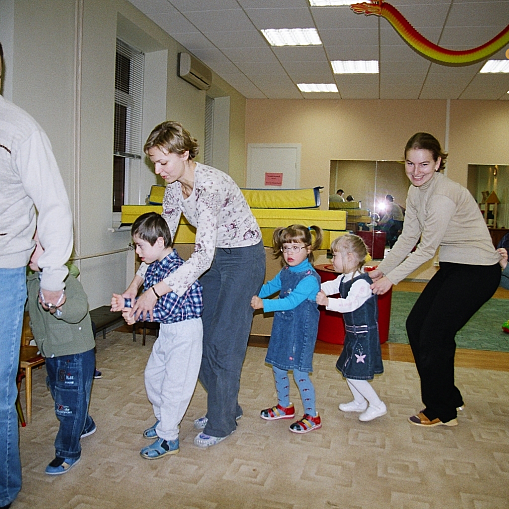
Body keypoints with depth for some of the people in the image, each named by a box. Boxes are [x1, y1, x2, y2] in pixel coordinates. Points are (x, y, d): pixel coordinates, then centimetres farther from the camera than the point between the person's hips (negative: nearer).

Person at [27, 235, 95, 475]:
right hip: (51, 354, 9)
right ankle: (85, 426, 46)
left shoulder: (66, 281, -24)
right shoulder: (29, 282, 1)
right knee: (60, 399, 24)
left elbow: (80, 309, -38)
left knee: (70, 403, 2)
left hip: (75, 354, -9)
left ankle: (68, 452, 17)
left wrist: (58, 306, -55)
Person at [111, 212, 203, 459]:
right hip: (167, 330, 10)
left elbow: (165, 308, -26)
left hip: (185, 330, -10)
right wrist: (126, 303, -2)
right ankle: (164, 420, 39)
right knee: (153, 375, 20)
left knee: (174, 383, -2)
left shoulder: (176, 269, -26)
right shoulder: (153, 267, 4)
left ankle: (168, 438, 11)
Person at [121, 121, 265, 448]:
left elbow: (203, 255, -35)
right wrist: (136, 284, -4)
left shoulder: (210, 185, -30)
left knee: (224, 342, -4)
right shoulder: (175, 187, -3)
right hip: (215, 257, 9)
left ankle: (221, 424, 14)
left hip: (244, 258, -8)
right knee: (202, 334, 10)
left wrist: (156, 292, -35)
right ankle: (227, 407, 28)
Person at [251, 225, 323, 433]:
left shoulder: (309, 278, -20)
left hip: (301, 331, -8)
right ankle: (284, 406, 38)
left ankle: (312, 416, 15)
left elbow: (291, 302, -27)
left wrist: (264, 304, -29)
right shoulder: (285, 272, 5)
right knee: (277, 367, 17)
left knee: (299, 373, -3)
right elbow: (270, 287, 18)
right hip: (282, 327, 9)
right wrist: (253, 295, 1)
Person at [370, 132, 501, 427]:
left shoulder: (443, 195, -24)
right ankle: (449, 397, 27)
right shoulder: (416, 192, 4)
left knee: (433, 336, -5)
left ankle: (442, 412, 16)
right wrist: (381, 270, 1)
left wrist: (392, 278, -15)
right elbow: (408, 240, 7)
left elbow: (426, 249, -21)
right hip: (453, 267, 9)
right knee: (415, 325, 9)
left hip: (478, 271, -9)